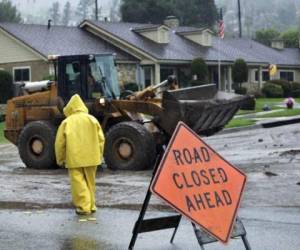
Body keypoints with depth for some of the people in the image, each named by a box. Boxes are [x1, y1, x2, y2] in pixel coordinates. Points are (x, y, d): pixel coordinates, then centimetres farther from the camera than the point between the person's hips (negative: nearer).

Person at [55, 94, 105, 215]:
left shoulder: (67, 122, -3)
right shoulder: (92, 119, 5)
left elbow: (60, 143, -2)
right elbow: (101, 139, 5)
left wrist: (60, 159, 10)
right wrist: (99, 155, 16)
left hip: (74, 159, -3)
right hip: (91, 158, 4)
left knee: (78, 182, 1)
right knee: (90, 182, 16)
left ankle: (84, 206, -3)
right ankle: (91, 205, 22)